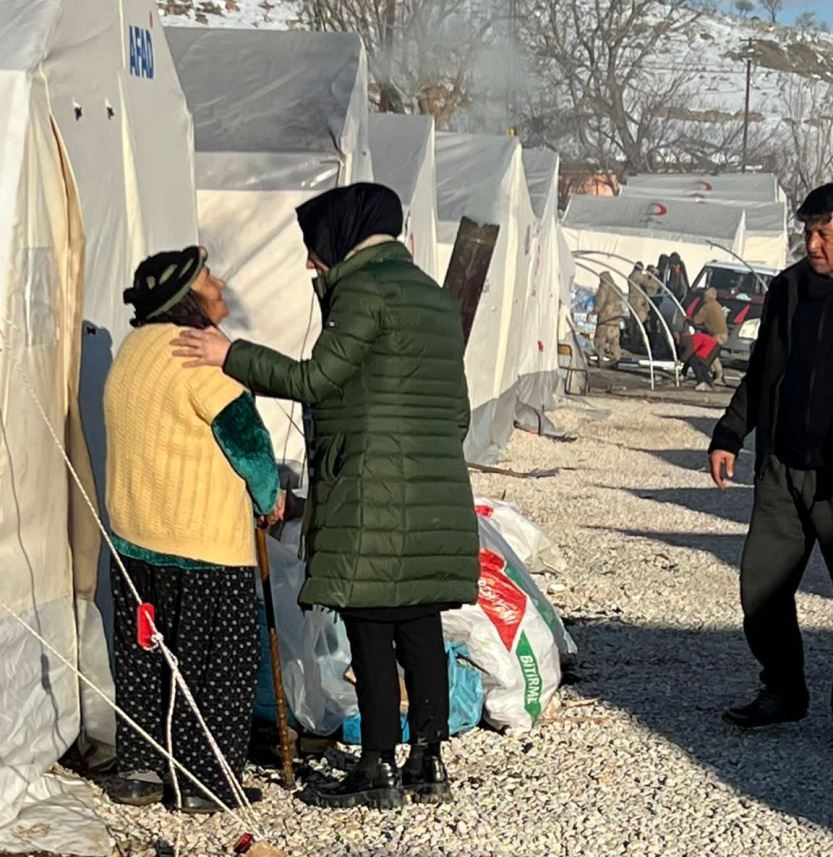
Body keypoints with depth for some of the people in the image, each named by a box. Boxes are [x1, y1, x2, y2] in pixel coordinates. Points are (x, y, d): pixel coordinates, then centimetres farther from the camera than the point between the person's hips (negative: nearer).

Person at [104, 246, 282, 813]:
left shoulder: (134, 349, 10)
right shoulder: (205, 354, -16)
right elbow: (246, 437, -14)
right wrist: (270, 496, 4)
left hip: (134, 532, 8)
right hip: (207, 539, -8)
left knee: (143, 654, 16)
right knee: (220, 660, 3)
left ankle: (139, 769, 22)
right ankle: (205, 781, 8)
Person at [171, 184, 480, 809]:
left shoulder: (364, 288, -8)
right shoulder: (437, 297, 19)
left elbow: (317, 380, -12)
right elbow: (456, 408, 19)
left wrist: (231, 355, -4)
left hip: (373, 496, -9)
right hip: (437, 497, 9)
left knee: (369, 629, -2)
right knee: (421, 625, 11)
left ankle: (378, 770, 2)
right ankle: (428, 764, 15)